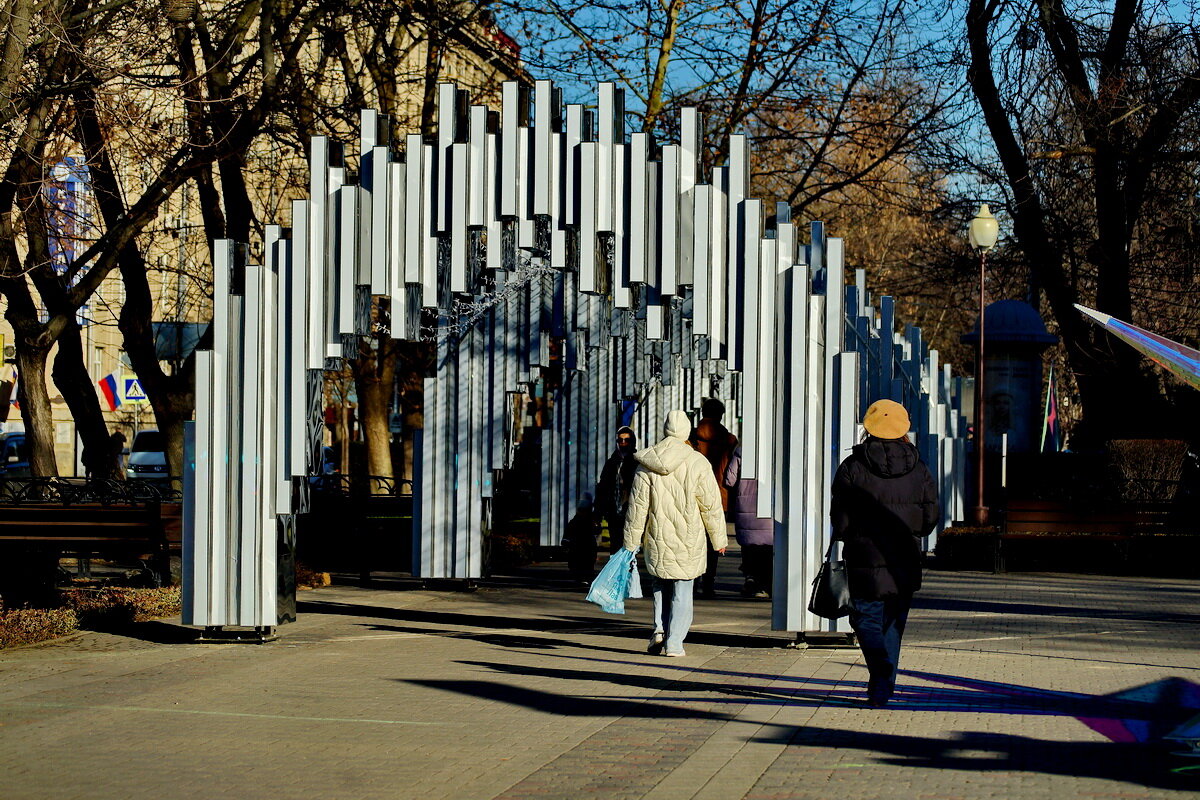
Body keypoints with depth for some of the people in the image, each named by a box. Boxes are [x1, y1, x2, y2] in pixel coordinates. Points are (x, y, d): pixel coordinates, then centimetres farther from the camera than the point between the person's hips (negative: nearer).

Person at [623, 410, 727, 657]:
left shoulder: (646, 465, -2)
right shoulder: (697, 463, -8)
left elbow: (637, 506, 0)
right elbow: (711, 505, -5)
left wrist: (631, 542, 7)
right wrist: (718, 539, 6)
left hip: (657, 538, 2)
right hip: (689, 540, -2)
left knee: (660, 586, 20)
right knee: (682, 590, 7)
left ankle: (659, 630, 4)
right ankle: (674, 643, 3)